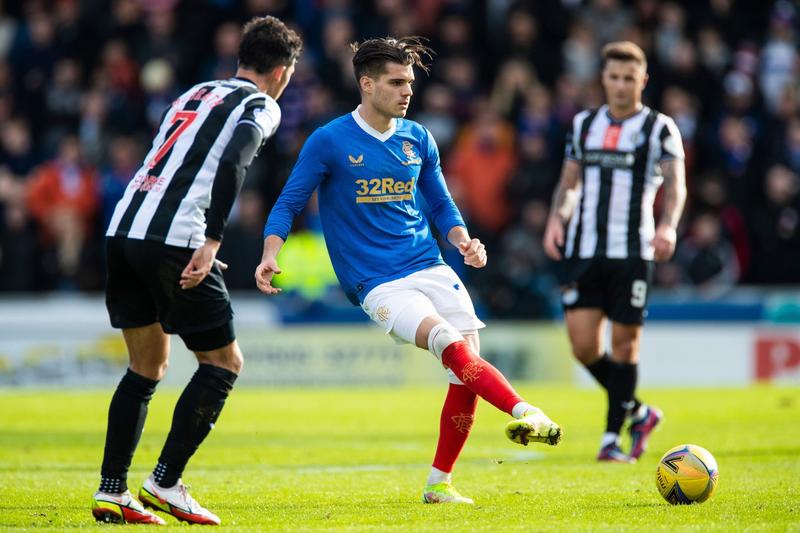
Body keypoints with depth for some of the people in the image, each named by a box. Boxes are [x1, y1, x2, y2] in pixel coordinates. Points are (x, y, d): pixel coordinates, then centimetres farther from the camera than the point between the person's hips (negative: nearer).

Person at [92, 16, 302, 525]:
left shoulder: (196, 95, 25)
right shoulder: (261, 106, 2)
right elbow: (231, 163, -16)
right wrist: (212, 243, -19)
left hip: (123, 230, 8)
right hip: (172, 240, -7)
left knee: (147, 365, 18)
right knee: (224, 362, 6)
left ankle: (111, 491, 13)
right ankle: (166, 483, -1)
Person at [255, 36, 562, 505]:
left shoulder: (418, 139, 11)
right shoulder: (329, 142, -3)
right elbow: (289, 204, 1)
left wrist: (463, 240, 1)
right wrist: (271, 256, -16)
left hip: (430, 269, 5)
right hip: (378, 285, -5)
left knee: (467, 368, -8)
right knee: (450, 343, -28)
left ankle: (439, 484, 5)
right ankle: (525, 413, -40)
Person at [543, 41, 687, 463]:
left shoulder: (660, 128, 1)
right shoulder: (583, 124, 14)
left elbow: (675, 183, -10)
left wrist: (668, 226, -28)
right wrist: (556, 218, 1)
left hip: (632, 252, -3)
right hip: (583, 250, 3)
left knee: (624, 341, -2)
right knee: (583, 345, -4)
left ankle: (612, 436, 7)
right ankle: (638, 412, 17)